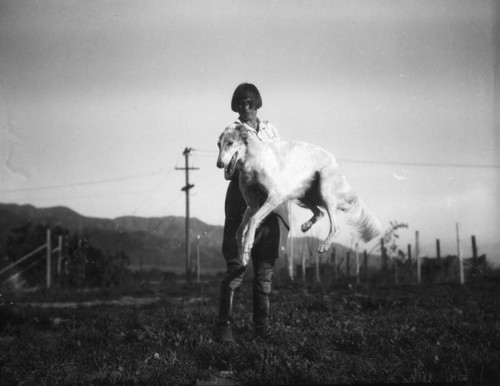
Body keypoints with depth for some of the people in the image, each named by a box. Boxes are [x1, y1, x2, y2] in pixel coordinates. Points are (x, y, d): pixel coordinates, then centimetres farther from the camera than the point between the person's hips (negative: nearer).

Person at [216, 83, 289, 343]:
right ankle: (224, 324, -6)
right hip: (243, 198, -4)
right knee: (236, 264, -8)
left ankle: (261, 322, 13)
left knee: (266, 264, 6)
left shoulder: (270, 130, 17)